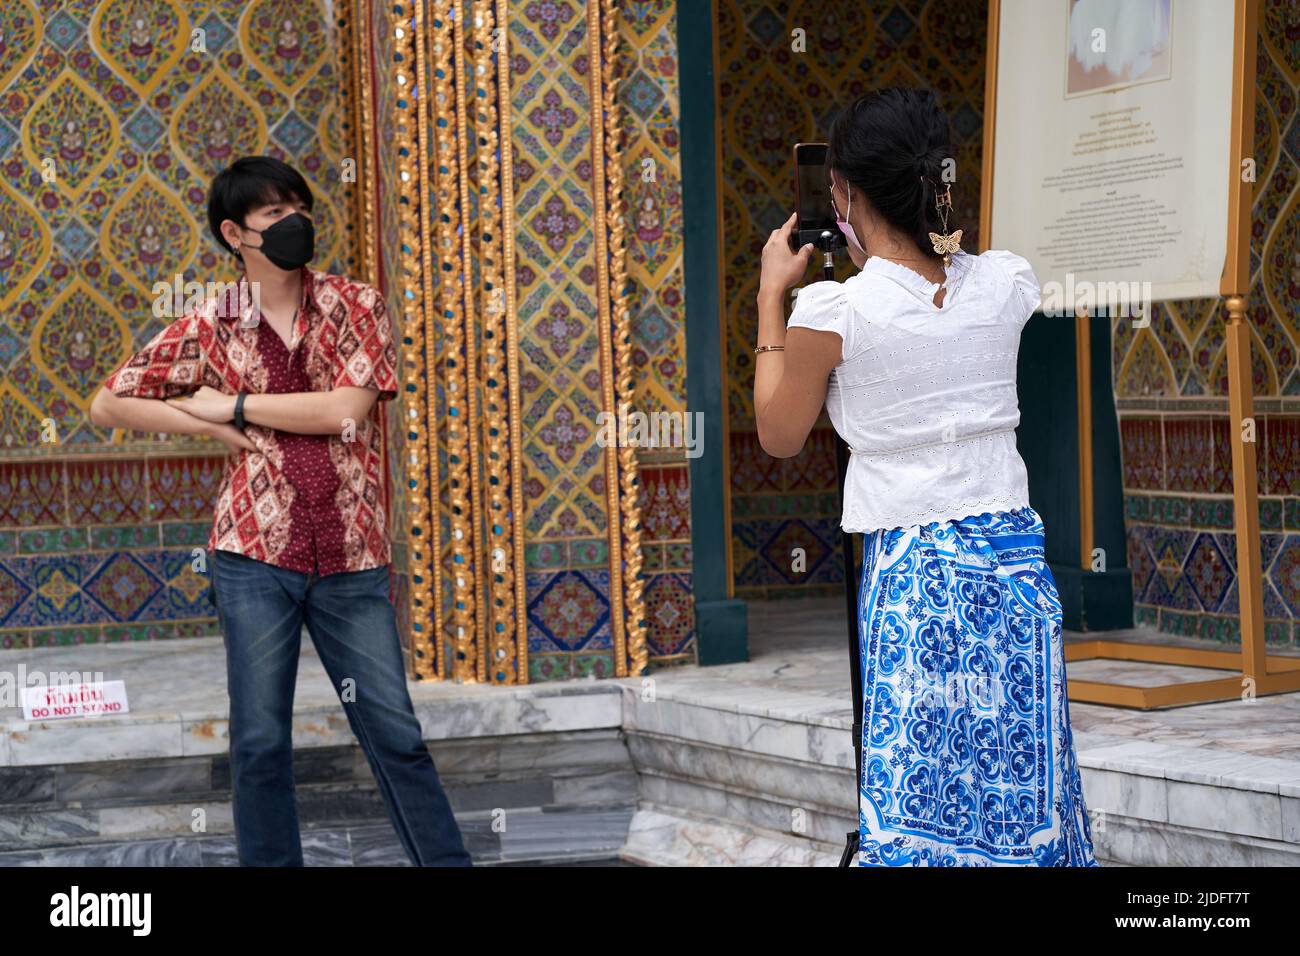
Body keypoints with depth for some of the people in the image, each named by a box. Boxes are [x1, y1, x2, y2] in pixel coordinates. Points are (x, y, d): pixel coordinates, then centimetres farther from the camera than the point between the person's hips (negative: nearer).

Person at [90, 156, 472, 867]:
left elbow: (346, 409, -11)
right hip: (256, 551, 0)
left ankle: (448, 862, 11)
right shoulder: (208, 326, 4)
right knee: (259, 741, 3)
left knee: (395, 733, 4)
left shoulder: (356, 306, 4)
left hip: (351, 557, 0)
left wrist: (232, 404, -7)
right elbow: (108, 405, 7)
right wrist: (215, 429, -3)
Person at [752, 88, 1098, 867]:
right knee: (1020, 786, 11)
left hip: (913, 568, -4)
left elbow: (780, 435, 3)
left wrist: (772, 294, 9)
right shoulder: (1008, 284, -1)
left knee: (918, 800, 2)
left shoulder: (833, 312, -13)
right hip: (1016, 553, 4)